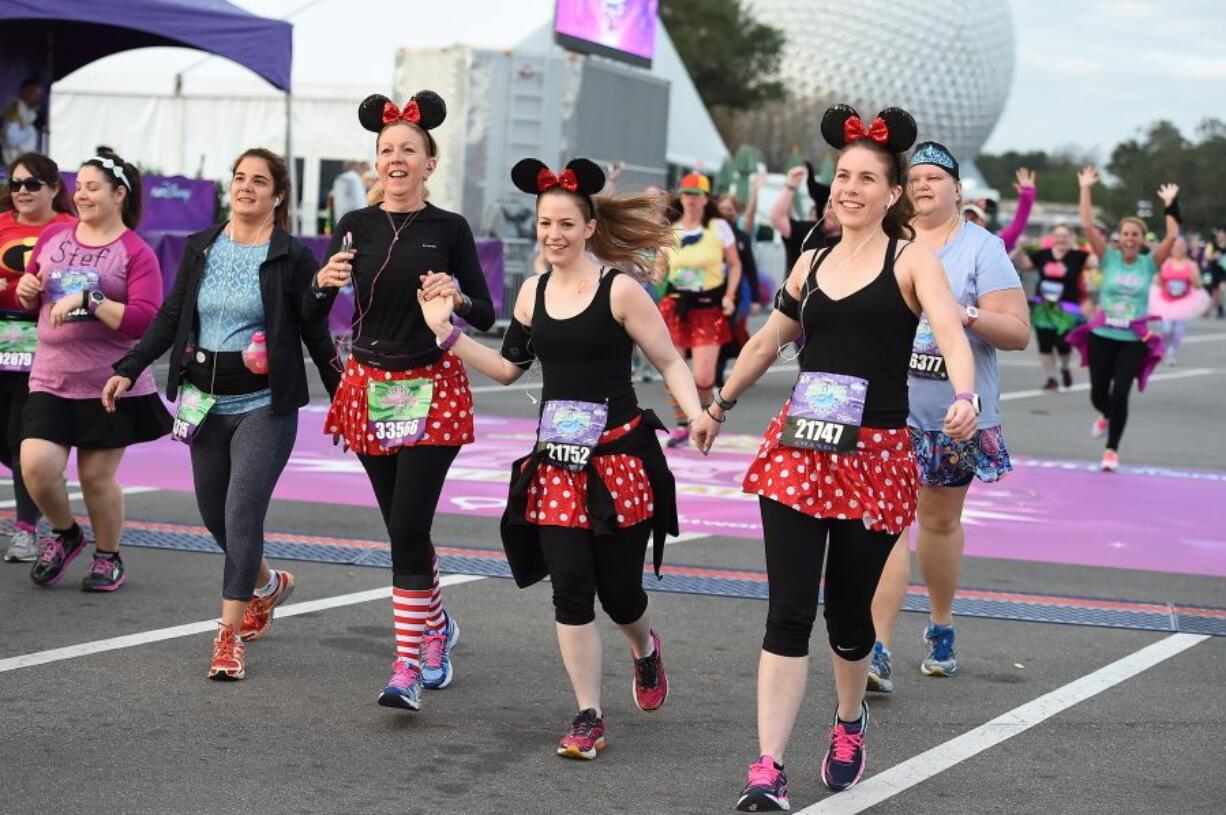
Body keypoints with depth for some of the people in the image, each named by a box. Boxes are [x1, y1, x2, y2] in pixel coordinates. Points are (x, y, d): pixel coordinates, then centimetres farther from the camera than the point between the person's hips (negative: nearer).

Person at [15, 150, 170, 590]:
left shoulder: (136, 253, -7)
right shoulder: (53, 236, 8)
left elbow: (146, 321, -18)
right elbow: (28, 300, 23)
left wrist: (89, 300, -23)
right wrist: (27, 291, 0)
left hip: (111, 385, -3)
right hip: (50, 379, 4)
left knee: (97, 477, 4)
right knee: (36, 466, -10)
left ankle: (108, 558, 27)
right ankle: (64, 534, 19)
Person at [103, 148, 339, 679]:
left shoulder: (293, 257, -5)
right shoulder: (200, 248, 7)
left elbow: (316, 335, 0)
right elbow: (170, 317, 9)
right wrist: (128, 370, 0)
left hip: (264, 405, -5)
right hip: (207, 402, 5)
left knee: (242, 512, -14)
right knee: (214, 514, 13)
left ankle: (229, 636, -8)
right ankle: (268, 585, 42)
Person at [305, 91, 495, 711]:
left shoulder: (449, 229, -3)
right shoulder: (355, 227, 3)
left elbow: (485, 317, 1)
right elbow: (310, 316, 4)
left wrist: (457, 296, -19)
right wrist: (324, 282, -16)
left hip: (431, 390, -3)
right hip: (369, 388, 3)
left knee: (409, 525, -12)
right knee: (400, 525, 12)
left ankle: (408, 667, -9)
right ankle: (437, 625, 36)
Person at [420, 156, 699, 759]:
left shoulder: (620, 289, -9)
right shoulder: (533, 292, 7)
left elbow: (668, 362, -6)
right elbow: (508, 367, 16)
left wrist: (697, 413, -21)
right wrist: (446, 332, 9)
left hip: (620, 458, -4)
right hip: (557, 463, 4)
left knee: (617, 590, 4)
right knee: (570, 588, -3)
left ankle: (645, 649, 41)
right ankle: (588, 718, 7)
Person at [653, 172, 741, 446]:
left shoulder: (719, 227, -2)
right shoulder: (669, 231, 3)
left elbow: (735, 265, 4)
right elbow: (661, 267, 12)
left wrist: (729, 295, -8)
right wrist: (657, 274, -12)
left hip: (709, 307, -3)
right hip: (676, 305, 3)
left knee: (703, 376, -10)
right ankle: (681, 425, 18)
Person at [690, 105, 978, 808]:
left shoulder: (911, 261, -2)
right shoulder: (812, 264, 11)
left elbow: (952, 333, -19)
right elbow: (767, 342, 25)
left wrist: (966, 396, -38)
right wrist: (719, 408, 33)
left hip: (875, 457, -3)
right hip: (797, 450, 3)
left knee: (849, 611, 7)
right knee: (789, 612, -7)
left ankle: (850, 722, 38)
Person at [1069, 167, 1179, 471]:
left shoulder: (1149, 263, 1)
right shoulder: (1109, 258, 0)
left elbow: (1172, 237, -11)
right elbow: (1087, 226, -8)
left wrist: (1171, 204, -12)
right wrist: (1086, 190, -11)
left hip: (1134, 340, -1)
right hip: (1102, 335, 1)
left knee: (1120, 394, -10)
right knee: (1098, 393, 7)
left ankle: (1112, 451, 4)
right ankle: (1106, 416, 45)